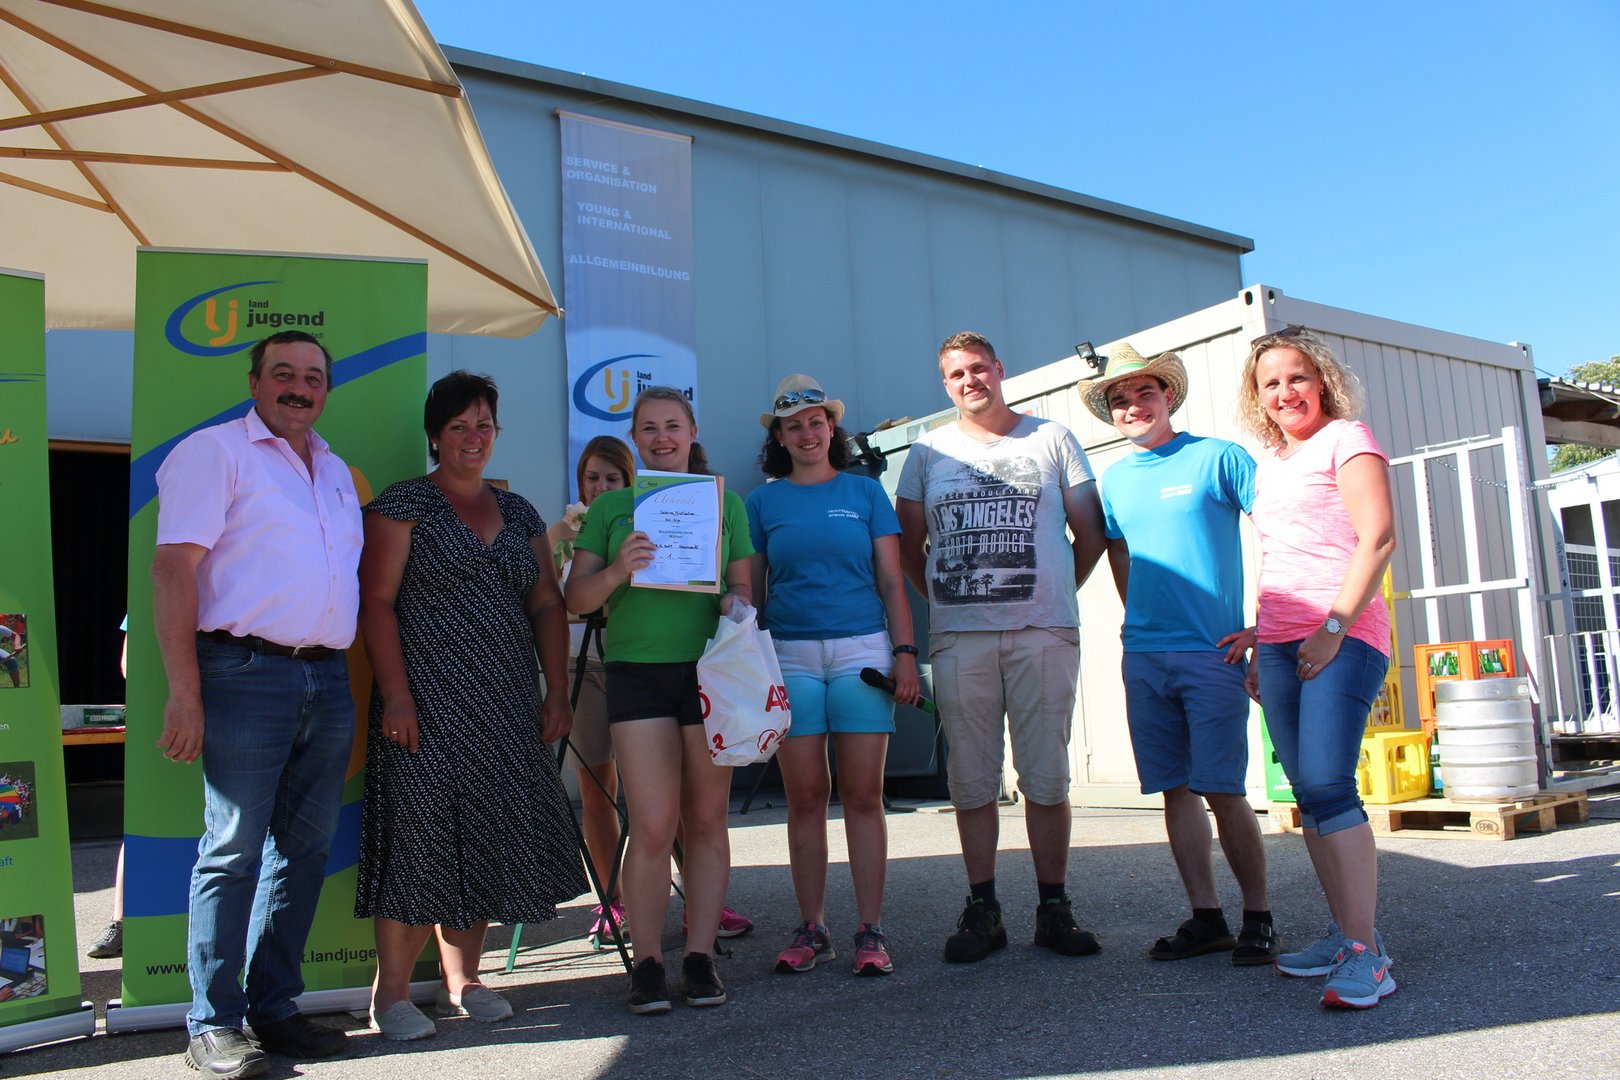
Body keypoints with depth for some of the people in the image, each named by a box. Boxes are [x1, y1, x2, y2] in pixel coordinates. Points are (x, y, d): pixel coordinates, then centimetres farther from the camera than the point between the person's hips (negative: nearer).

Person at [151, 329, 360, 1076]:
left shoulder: (337, 473, 20)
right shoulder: (216, 451, -1)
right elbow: (173, 568, -9)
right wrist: (184, 691, -16)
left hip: (328, 679, 7)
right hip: (248, 673, -6)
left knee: (306, 849, 9)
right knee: (233, 852, -2)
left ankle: (275, 1008, 21)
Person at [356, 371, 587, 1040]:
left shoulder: (518, 513, 15)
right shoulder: (404, 504, -1)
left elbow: (547, 605, 14)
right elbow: (376, 602, -7)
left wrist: (557, 690, 6)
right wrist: (396, 696, -16)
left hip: (507, 709, 5)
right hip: (429, 704, -5)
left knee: (487, 840, 8)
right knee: (422, 840, -5)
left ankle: (462, 980, 20)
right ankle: (391, 992, 9)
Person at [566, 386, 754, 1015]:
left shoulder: (724, 501, 12)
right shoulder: (610, 506, 10)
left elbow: (743, 588, 14)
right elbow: (576, 600, 6)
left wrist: (736, 605, -9)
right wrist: (617, 570, -13)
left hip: (710, 668, 1)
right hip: (638, 671, -1)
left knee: (706, 820, 6)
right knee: (653, 826, -5)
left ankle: (700, 957, 16)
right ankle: (646, 963, 8)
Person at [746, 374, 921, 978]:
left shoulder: (865, 493, 9)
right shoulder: (763, 503, 10)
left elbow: (892, 582, 6)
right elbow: (751, 590, 11)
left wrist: (905, 652, -3)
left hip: (862, 652, -1)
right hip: (790, 657, 1)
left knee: (863, 796, 0)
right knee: (805, 798, 3)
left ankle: (871, 933, 7)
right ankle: (811, 930, 14)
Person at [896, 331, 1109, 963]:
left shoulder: (1052, 440, 10)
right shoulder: (927, 452, 14)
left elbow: (1091, 532, 12)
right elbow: (909, 546, 17)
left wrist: (1055, 593, 8)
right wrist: (944, 598, 8)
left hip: (1043, 632, -1)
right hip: (959, 636, 1)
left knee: (1047, 776, 0)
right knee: (971, 780, 3)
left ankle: (1054, 909, 12)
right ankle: (982, 910, 13)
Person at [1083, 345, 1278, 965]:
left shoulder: (1217, 458, -2)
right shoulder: (1115, 480, 13)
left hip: (1212, 653, -5)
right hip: (1143, 657, 5)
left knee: (1221, 790, -5)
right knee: (1174, 789, 7)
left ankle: (1258, 919, 11)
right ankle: (1206, 919, 17)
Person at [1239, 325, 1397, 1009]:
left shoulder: (1346, 438, 0)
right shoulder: (1270, 463, 20)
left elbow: (1377, 537, -10)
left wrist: (1334, 626, -16)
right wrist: (1262, 648, 19)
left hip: (1343, 635, -7)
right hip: (1281, 643, 7)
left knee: (1327, 785, -16)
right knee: (1309, 793, 6)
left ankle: (1365, 952, -11)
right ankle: (1343, 933, 15)